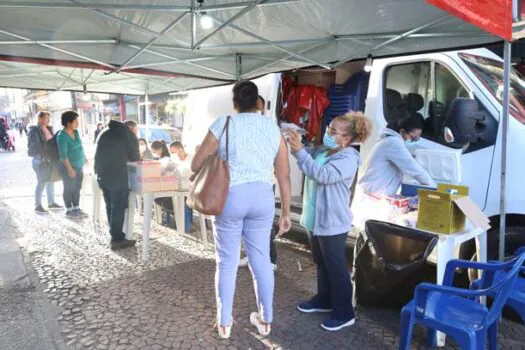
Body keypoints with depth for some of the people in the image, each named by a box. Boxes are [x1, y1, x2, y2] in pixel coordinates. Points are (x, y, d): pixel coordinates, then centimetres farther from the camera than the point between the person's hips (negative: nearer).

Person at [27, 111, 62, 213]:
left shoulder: (49, 129, 9)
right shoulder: (35, 131, -11)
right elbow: (34, 147, -15)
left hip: (50, 159, 7)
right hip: (41, 160, -7)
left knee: (50, 181, 14)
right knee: (41, 183, 0)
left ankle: (51, 202, 26)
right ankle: (37, 205, 12)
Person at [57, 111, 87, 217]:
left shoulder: (75, 132, 5)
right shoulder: (62, 136, -18)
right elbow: (63, 154, -21)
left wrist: (84, 157, 23)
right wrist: (69, 168, -23)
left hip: (79, 165, 8)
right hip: (69, 166, -8)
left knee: (77, 188, 13)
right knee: (69, 188, 3)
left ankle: (76, 208, 23)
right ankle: (69, 210, 15)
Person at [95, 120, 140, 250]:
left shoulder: (105, 132, 22)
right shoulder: (129, 135, 1)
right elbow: (135, 157, 4)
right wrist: (126, 156, 24)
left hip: (102, 173, 7)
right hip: (117, 175, -7)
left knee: (110, 206, 16)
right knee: (118, 207, -1)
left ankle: (115, 234, 25)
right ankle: (117, 239, 2)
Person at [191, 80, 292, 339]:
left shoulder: (223, 124, -3)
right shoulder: (273, 128, 5)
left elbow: (196, 165, -1)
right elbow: (284, 175, 5)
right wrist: (286, 211, 13)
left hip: (229, 197, -2)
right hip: (262, 197, 3)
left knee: (227, 263, 11)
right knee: (261, 260, 15)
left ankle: (224, 323, 26)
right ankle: (265, 320, 29)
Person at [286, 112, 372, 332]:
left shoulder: (348, 159, -19)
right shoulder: (321, 151, 7)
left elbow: (322, 175, -30)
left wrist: (299, 150, -30)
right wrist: (295, 144, -9)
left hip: (332, 223, -8)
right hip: (314, 219, 9)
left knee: (336, 268, 3)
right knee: (321, 264, 21)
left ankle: (344, 313, 17)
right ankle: (324, 300, 38)